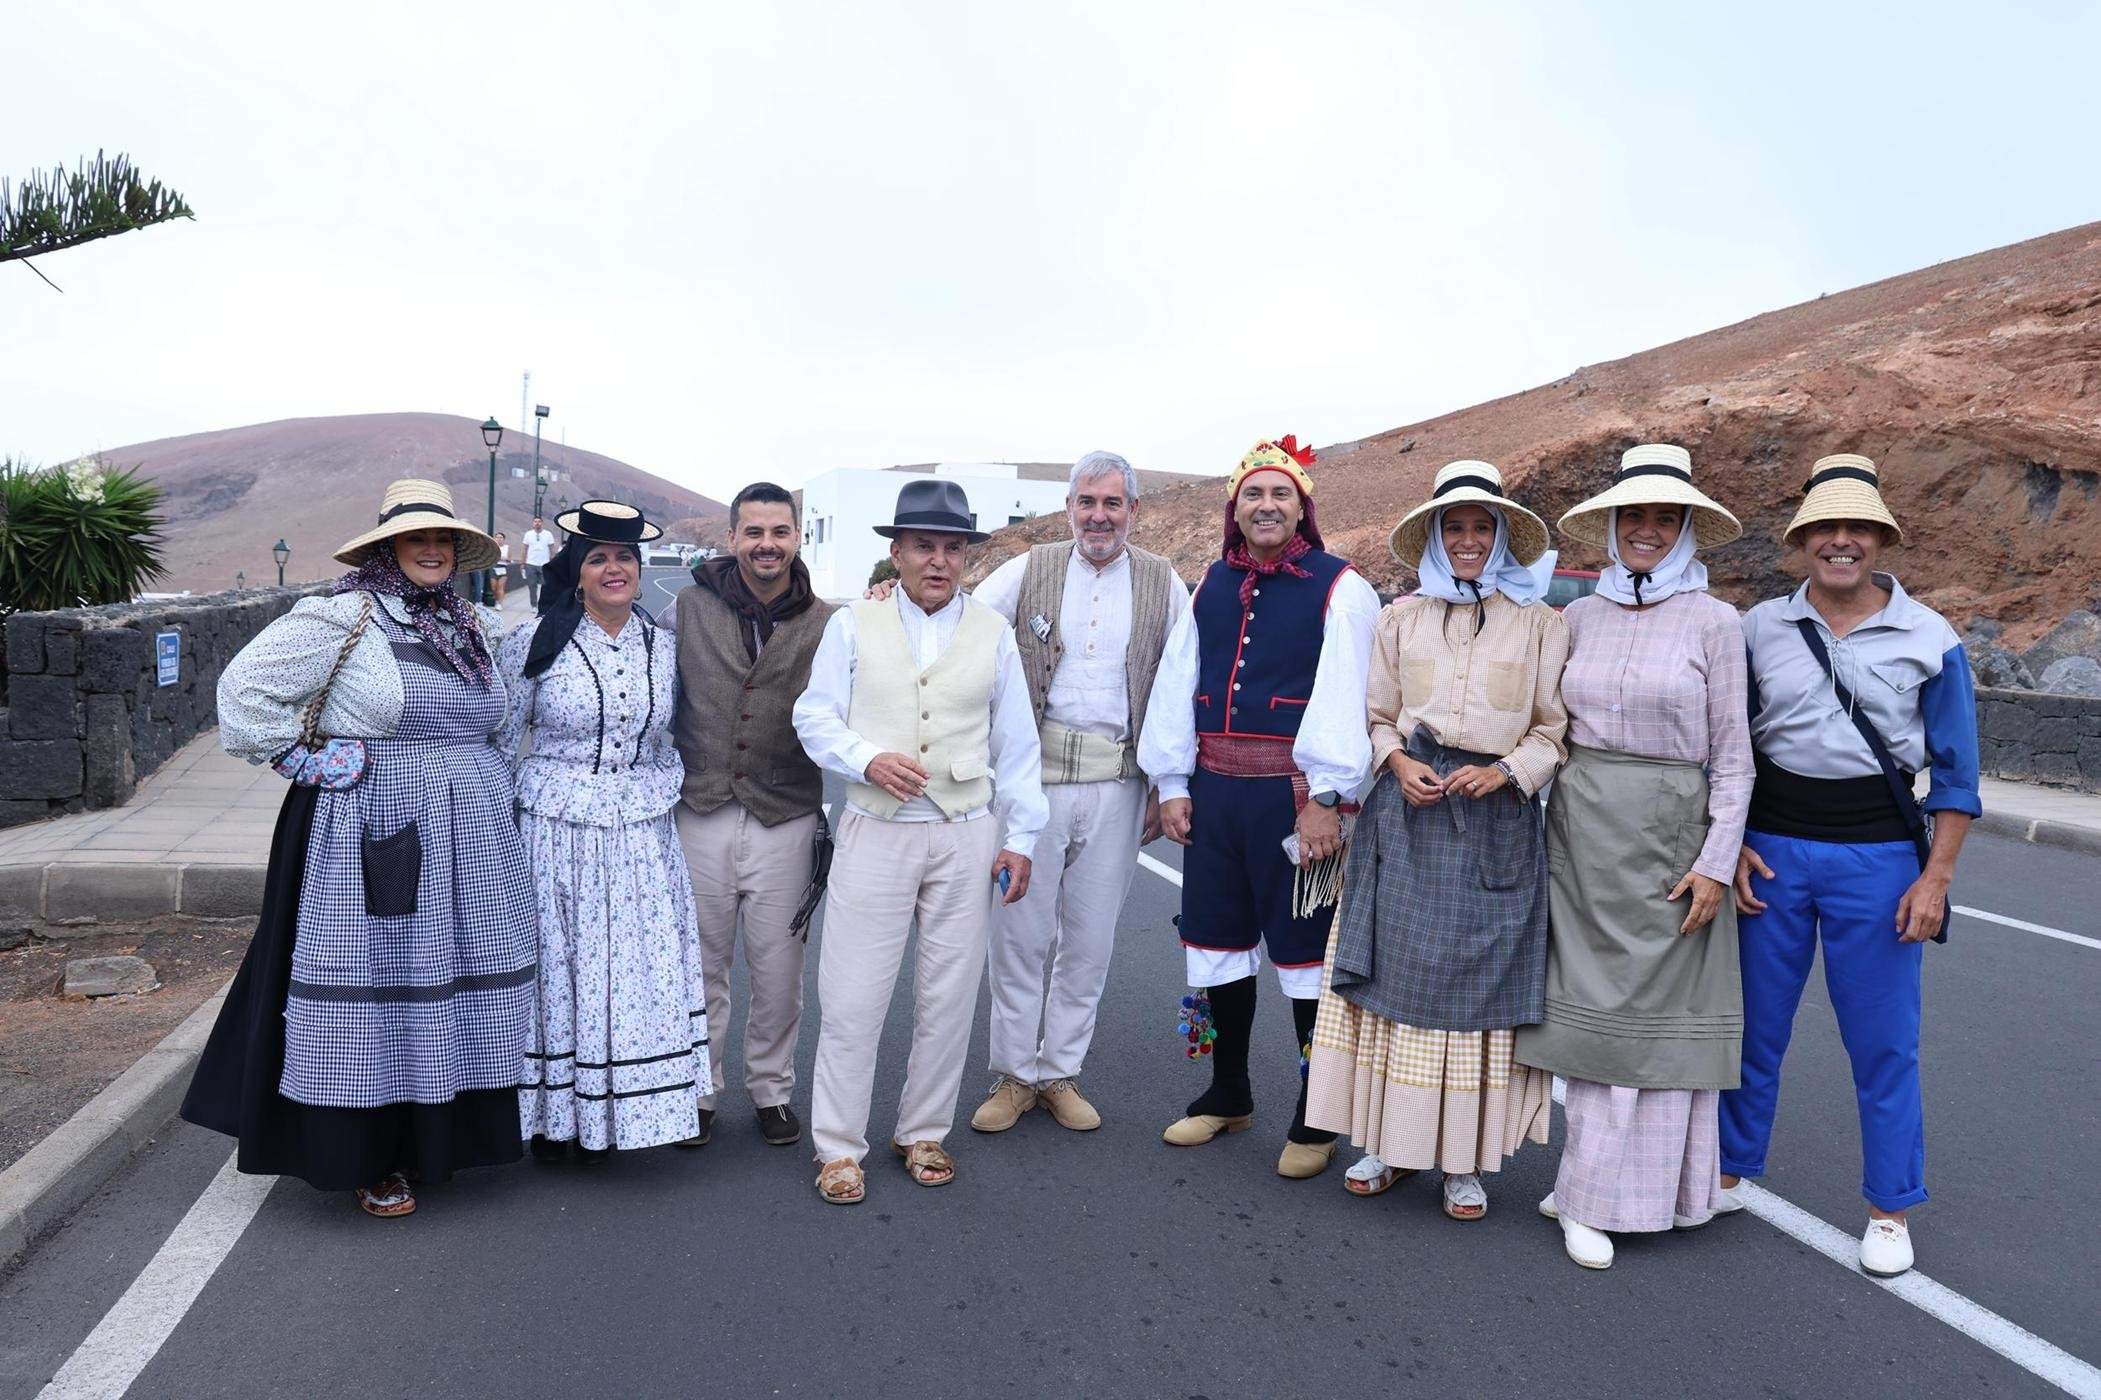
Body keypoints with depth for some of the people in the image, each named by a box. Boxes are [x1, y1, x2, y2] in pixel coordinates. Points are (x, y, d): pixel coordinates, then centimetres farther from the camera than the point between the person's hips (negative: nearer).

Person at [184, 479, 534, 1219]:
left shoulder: (475, 626, 10)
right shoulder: (343, 618, -9)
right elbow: (245, 687, -8)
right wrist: (304, 762, -7)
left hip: (468, 847, 6)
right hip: (373, 843, -6)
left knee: (458, 986, 11)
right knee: (374, 984, 1)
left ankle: (443, 1136, 26)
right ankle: (371, 1158, 15)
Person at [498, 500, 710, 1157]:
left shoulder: (663, 647, 6)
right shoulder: (534, 641, -4)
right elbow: (500, 740, 3)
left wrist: (664, 791, 9)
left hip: (642, 836, 3)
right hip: (554, 830, -3)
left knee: (635, 973, 5)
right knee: (556, 968, 5)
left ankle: (606, 1114, 22)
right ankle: (551, 1115, 22)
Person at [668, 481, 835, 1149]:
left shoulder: (826, 624, -1)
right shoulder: (690, 607, 0)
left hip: (785, 821, 0)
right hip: (700, 815, 1)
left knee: (779, 971, 10)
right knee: (700, 966, 13)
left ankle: (771, 1087, 30)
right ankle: (699, 1089, 31)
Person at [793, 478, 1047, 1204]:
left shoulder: (992, 632, 8)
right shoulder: (853, 625, 4)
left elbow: (1015, 743, 9)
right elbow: (815, 716, 3)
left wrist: (1019, 838, 6)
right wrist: (868, 759, -16)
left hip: (966, 836, 2)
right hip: (875, 834, -1)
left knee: (949, 995, 8)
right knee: (852, 996, -1)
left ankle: (923, 1133, 26)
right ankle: (838, 1145, 14)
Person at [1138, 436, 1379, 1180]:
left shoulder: (1338, 588, -5)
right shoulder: (1210, 587, 11)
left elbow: (1341, 698, -13)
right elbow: (1176, 684, 11)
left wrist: (1325, 798, -18)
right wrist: (1172, 783, 6)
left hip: (1296, 798, -5)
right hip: (1214, 792, 6)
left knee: (1305, 953, 2)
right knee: (1217, 944, 15)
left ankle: (1316, 1120, 18)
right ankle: (1227, 1095, 34)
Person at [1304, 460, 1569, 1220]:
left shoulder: (1539, 623, 3)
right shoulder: (1402, 617, 9)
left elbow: (1554, 728, 4)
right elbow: (1377, 717, 12)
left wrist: (1504, 771, -12)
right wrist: (1398, 763, -7)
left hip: (1496, 819, -1)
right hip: (1405, 814, 2)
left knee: (1480, 981, 3)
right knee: (1394, 972, 3)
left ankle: (1465, 1158, 14)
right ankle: (1388, 1140, 17)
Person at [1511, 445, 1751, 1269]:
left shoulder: (1713, 622, -2)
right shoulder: (1581, 617, 8)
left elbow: (1732, 754, -3)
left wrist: (1717, 861, -9)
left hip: (1667, 832, -3)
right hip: (1580, 828, 3)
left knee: (1656, 1008, 3)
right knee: (1590, 1003, 7)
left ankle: (1604, 1193, 14)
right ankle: (1591, 1182, 18)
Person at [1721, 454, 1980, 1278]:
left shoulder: (1929, 640, -1)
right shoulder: (1759, 630, 2)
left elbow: (1955, 773, 2)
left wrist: (1936, 877, -4)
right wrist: (1730, 845, -1)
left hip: (1878, 857, -1)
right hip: (1772, 849, 1)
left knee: (1883, 1041, 6)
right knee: (1755, 1025, 10)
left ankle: (1890, 1208, 22)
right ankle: (1729, 1172, 27)